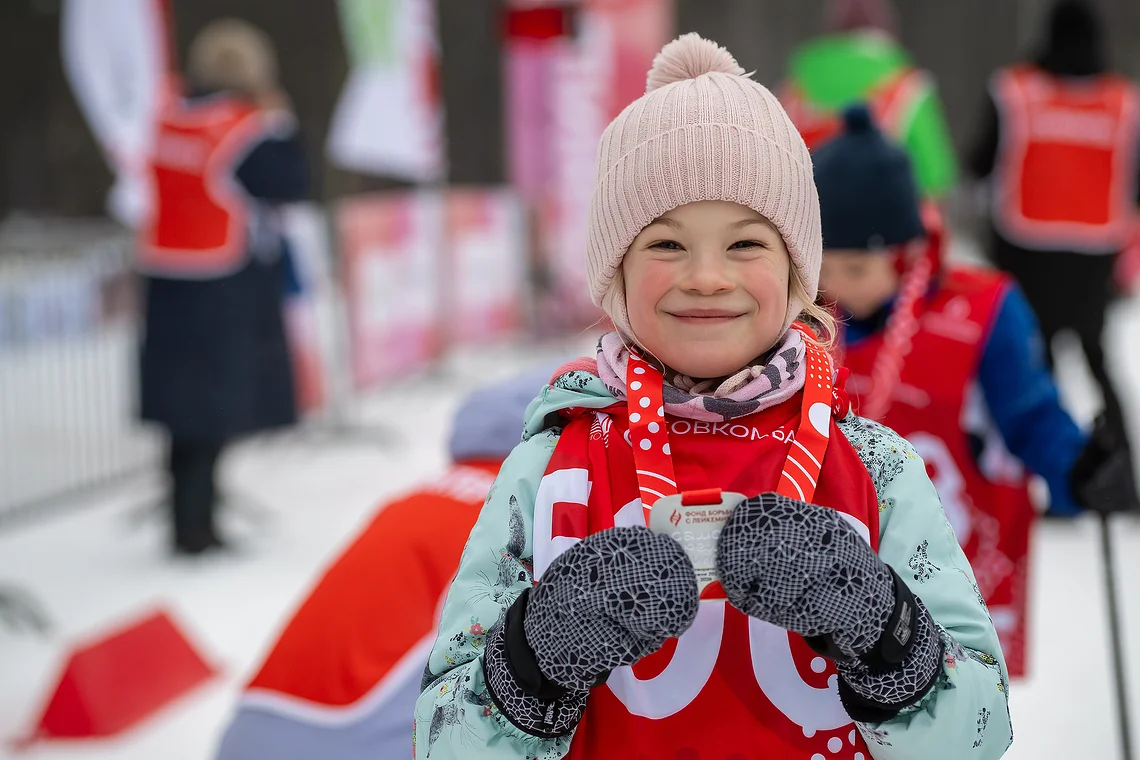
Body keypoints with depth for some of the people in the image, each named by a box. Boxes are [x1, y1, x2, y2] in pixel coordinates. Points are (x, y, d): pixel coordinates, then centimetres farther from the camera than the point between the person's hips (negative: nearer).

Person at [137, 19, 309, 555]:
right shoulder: (245, 126, -15)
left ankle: (189, 521, 23)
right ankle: (194, 528, 2)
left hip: (167, 283, 7)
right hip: (226, 289, -7)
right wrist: (279, 119, 0)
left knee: (189, 404, 14)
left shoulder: (171, 116, 6)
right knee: (216, 408, 0)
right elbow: (292, 184, -10)